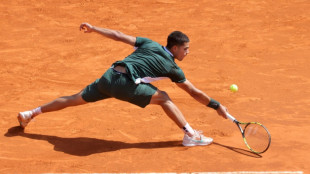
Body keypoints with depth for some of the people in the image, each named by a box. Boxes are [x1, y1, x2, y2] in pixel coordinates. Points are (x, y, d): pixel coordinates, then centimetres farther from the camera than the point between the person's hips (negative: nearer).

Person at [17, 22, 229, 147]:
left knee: (75, 99, 18)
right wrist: (217, 106, 24)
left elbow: (118, 36, 16)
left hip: (108, 76, 6)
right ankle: (191, 135, 1)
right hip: (125, 84, -6)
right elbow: (194, 92, 14)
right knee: (164, 98, 7)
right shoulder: (172, 68, 8)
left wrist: (94, 28, 24)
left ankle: (29, 114, 26)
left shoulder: (149, 44, 19)